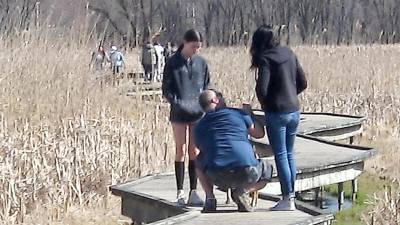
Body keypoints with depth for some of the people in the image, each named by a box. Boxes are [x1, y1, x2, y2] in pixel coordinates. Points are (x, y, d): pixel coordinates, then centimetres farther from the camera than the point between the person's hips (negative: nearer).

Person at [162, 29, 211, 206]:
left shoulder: (201, 63, 7)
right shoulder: (172, 63, -1)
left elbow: (207, 86, 12)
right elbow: (166, 89, -2)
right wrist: (177, 103, -16)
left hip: (198, 114, 2)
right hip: (179, 114, -2)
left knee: (195, 151, 3)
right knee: (181, 151, 3)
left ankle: (193, 192, 7)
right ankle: (180, 193, 7)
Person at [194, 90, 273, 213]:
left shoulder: (199, 127, 16)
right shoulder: (238, 114, 9)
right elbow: (259, 133, 23)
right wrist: (249, 114, 40)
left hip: (218, 178, 2)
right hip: (247, 174, -2)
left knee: (200, 161, 34)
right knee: (267, 171, 30)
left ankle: (210, 198, 13)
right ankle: (242, 191, 3)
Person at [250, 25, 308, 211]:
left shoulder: (266, 59, -13)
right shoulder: (289, 54, 7)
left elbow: (262, 89, -18)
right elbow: (302, 83, 11)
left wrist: (265, 104, 1)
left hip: (276, 113, -7)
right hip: (294, 111, 7)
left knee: (280, 155, 0)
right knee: (289, 154, 14)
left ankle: (287, 199, 2)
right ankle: (291, 197, 17)